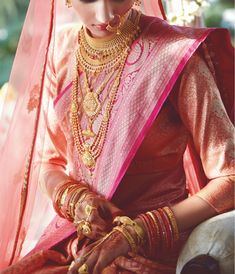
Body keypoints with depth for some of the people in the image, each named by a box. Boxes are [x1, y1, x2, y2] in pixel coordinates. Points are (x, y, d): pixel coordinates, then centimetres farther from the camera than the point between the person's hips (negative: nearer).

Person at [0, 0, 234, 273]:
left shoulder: (177, 57, -13)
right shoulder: (60, 49, 3)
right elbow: (48, 162, 10)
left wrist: (135, 233, -20)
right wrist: (75, 199, -12)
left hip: (155, 249, -4)